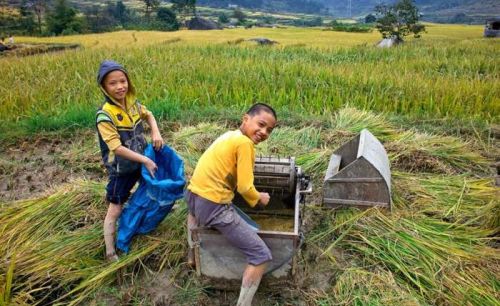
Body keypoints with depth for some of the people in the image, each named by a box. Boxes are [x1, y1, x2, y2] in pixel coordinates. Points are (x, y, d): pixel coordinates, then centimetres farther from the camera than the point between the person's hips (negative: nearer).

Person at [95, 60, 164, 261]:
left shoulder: (132, 103, -6)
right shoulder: (105, 115, -25)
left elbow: (148, 115, 15)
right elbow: (117, 148, -28)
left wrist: (155, 132, -5)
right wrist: (146, 161, -25)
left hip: (137, 162, 6)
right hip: (120, 169, -6)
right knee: (115, 209, 2)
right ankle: (110, 253, 12)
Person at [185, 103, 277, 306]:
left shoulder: (229, 135, 11)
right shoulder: (244, 142, -13)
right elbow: (245, 188, -14)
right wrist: (260, 198, 5)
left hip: (192, 196, 9)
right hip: (213, 208, -9)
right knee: (262, 256, -4)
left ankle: (192, 253, 56)